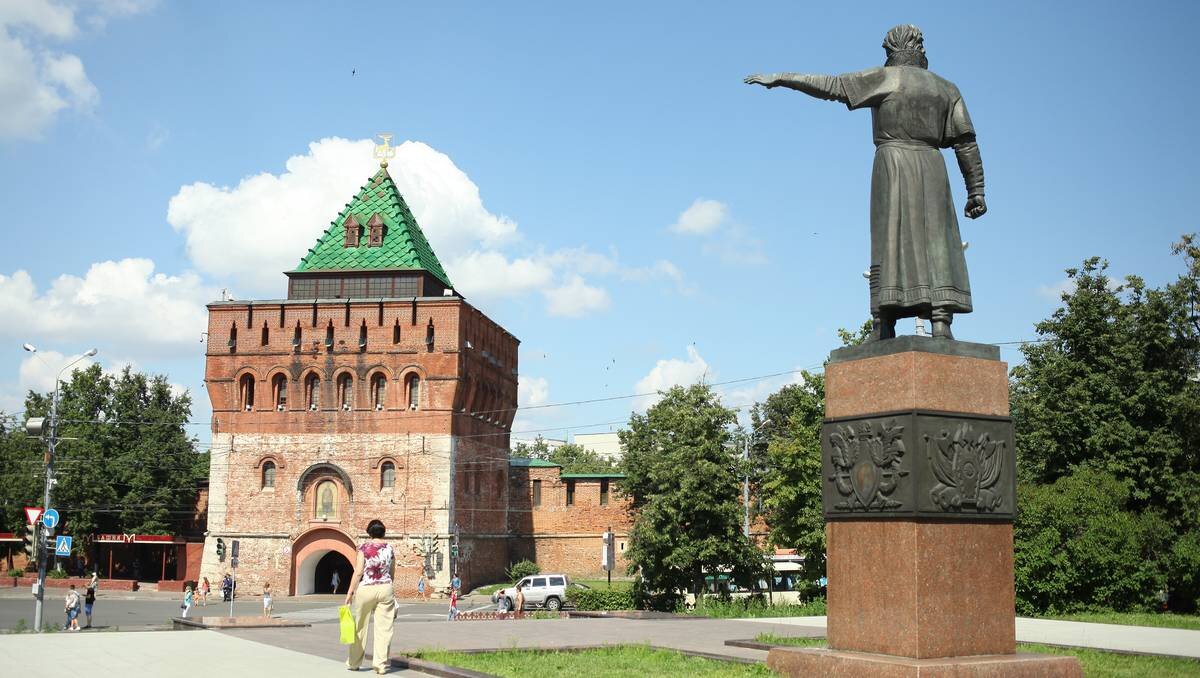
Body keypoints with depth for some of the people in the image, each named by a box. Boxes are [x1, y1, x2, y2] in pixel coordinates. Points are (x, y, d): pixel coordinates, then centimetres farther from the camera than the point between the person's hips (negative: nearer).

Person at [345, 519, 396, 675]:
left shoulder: (364, 547, -5)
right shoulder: (389, 548, 5)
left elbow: (358, 572, -10)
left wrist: (350, 592, -6)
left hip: (366, 589, -2)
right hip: (386, 588, 2)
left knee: (360, 627, 11)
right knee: (383, 628, 4)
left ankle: (354, 663, 20)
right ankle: (380, 664, 3)